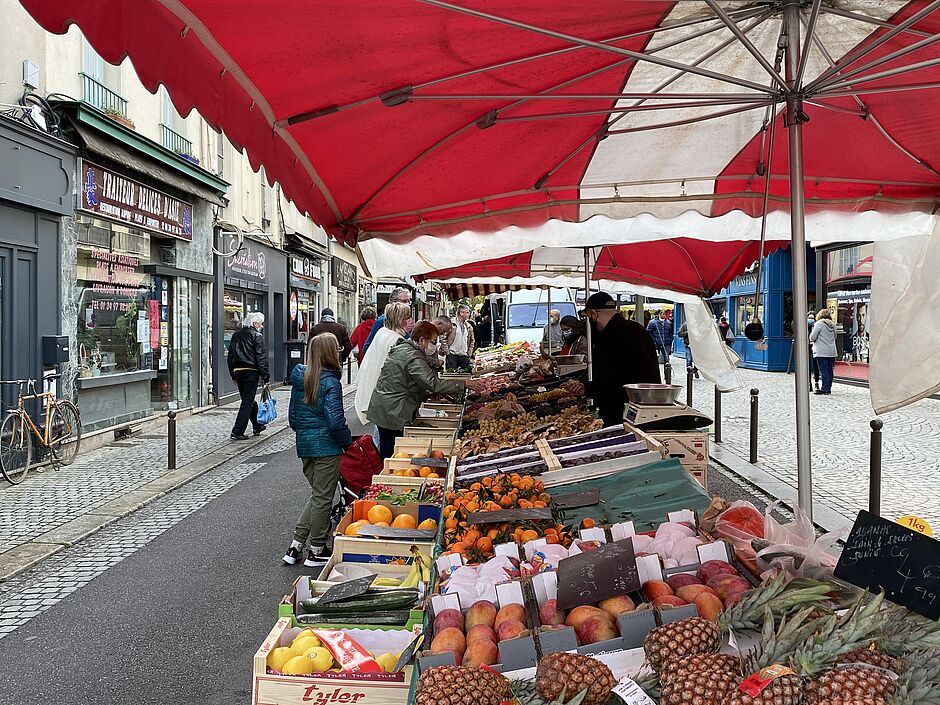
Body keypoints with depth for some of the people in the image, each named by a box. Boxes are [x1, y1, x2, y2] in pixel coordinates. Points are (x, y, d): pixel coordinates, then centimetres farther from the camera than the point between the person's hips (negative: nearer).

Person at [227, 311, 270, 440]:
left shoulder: (236, 335, 14)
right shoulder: (257, 336, -7)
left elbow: (230, 356, 16)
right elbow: (261, 358, -12)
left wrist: (233, 375, 20)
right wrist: (266, 377, -10)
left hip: (237, 371, 7)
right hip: (251, 372, -7)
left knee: (249, 400, 19)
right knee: (248, 402, -3)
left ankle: (257, 426, 33)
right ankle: (237, 432, -7)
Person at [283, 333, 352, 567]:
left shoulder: (299, 378, 5)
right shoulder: (330, 383, -16)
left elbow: (293, 415, 11)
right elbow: (335, 421, -21)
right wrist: (348, 442, -7)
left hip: (304, 444, 7)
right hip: (326, 446, -7)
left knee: (317, 493, 20)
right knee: (323, 498, 6)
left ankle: (296, 546, 20)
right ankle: (316, 551, 17)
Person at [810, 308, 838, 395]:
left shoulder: (819, 324, -8)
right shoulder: (833, 325, 12)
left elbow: (812, 337, -10)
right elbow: (834, 337, 22)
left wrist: (811, 339, 10)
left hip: (822, 352, -7)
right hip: (832, 352, 7)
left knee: (824, 371, -7)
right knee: (830, 370, 9)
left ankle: (825, 388, -8)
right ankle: (828, 388, 13)